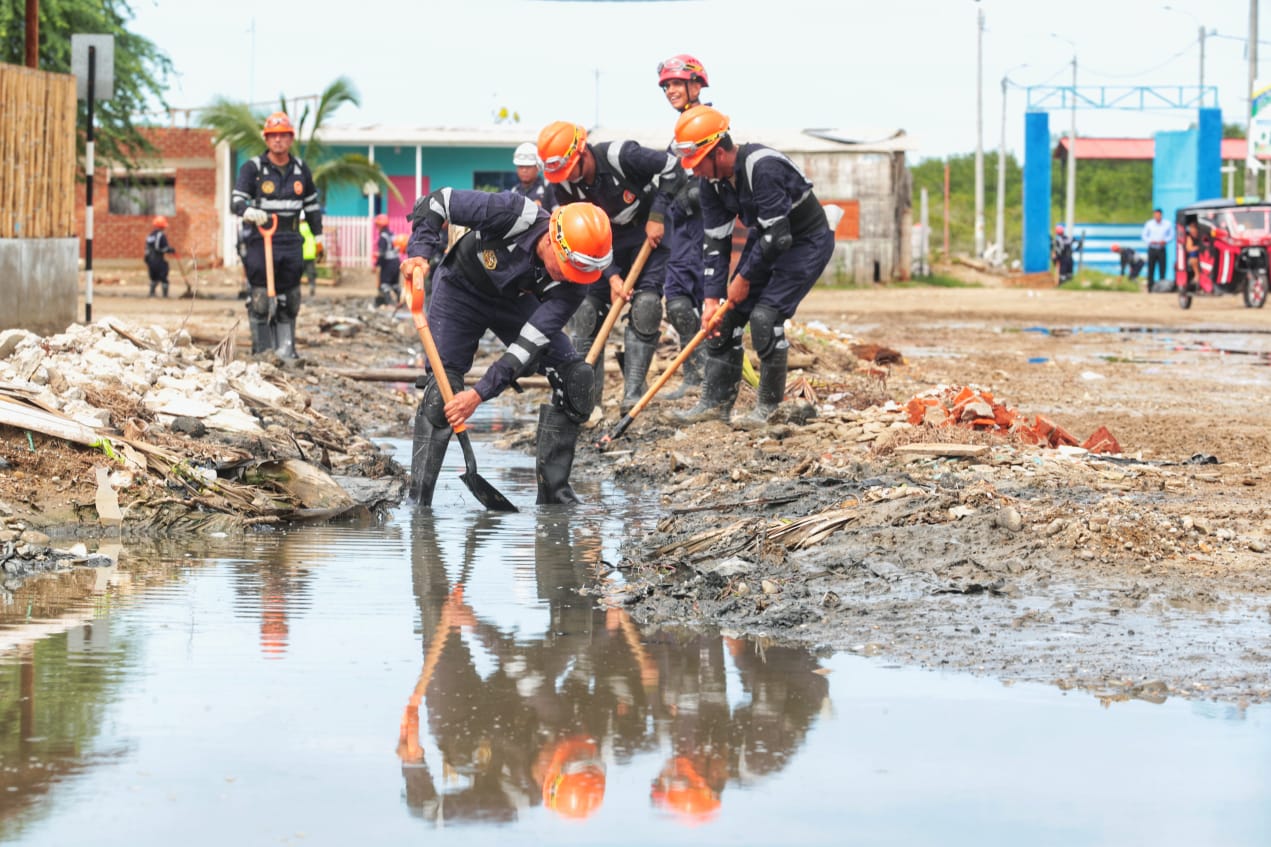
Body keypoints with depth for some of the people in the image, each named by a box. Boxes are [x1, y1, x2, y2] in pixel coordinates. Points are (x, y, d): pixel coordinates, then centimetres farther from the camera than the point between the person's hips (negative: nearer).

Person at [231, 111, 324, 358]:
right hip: (262, 240, -4)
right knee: (260, 299, -9)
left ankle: (286, 347, 12)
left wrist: (318, 238, 21)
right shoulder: (253, 168, -1)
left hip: (292, 242, 4)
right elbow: (236, 201, -9)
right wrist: (249, 212, -31)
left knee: (290, 300, 5)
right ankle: (262, 349, -3)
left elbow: (312, 205, 22)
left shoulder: (301, 170, 12)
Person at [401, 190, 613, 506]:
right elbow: (435, 202, -29)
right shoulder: (514, 215, -38)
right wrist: (420, 252, -44)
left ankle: (553, 490, -1)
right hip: (461, 290, -3)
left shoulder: (573, 285, -28)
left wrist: (480, 394, -38)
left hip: (514, 302, 3)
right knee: (442, 389, -18)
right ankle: (418, 500, -13)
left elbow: (528, 346, -31)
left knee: (575, 378, -10)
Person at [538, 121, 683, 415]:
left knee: (645, 305, -19)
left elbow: (671, 168, -21)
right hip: (607, 242, 4)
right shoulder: (564, 186, -14)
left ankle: (633, 393, -17)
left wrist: (657, 216, -22)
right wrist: (611, 276, -19)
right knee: (588, 309, -5)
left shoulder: (621, 156, -30)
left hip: (649, 233, -4)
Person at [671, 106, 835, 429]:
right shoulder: (713, 180, -8)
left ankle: (770, 407, -4)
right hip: (765, 239, 8)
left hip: (808, 241, -8)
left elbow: (778, 236, -31)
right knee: (728, 315, 1)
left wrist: (744, 278, -19)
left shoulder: (762, 168, -34)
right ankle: (716, 401, 12)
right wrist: (712, 298, -10)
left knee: (765, 315, -19)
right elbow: (716, 241, -3)